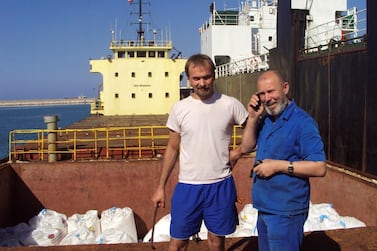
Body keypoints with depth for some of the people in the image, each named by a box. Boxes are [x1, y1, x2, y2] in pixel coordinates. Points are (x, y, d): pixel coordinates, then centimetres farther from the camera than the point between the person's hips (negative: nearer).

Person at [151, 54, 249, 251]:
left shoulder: (230, 105, -6)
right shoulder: (179, 109, -2)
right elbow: (172, 149, 5)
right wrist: (161, 186, 5)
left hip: (221, 185, 0)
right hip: (187, 185, 1)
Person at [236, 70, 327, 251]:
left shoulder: (302, 122, -17)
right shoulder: (265, 119, 7)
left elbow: (319, 168, -21)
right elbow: (245, 147, 8)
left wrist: (278, 165, -23)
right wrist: (253, 118, -4)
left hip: (286, 211, -8)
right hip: (265, 207, 8)